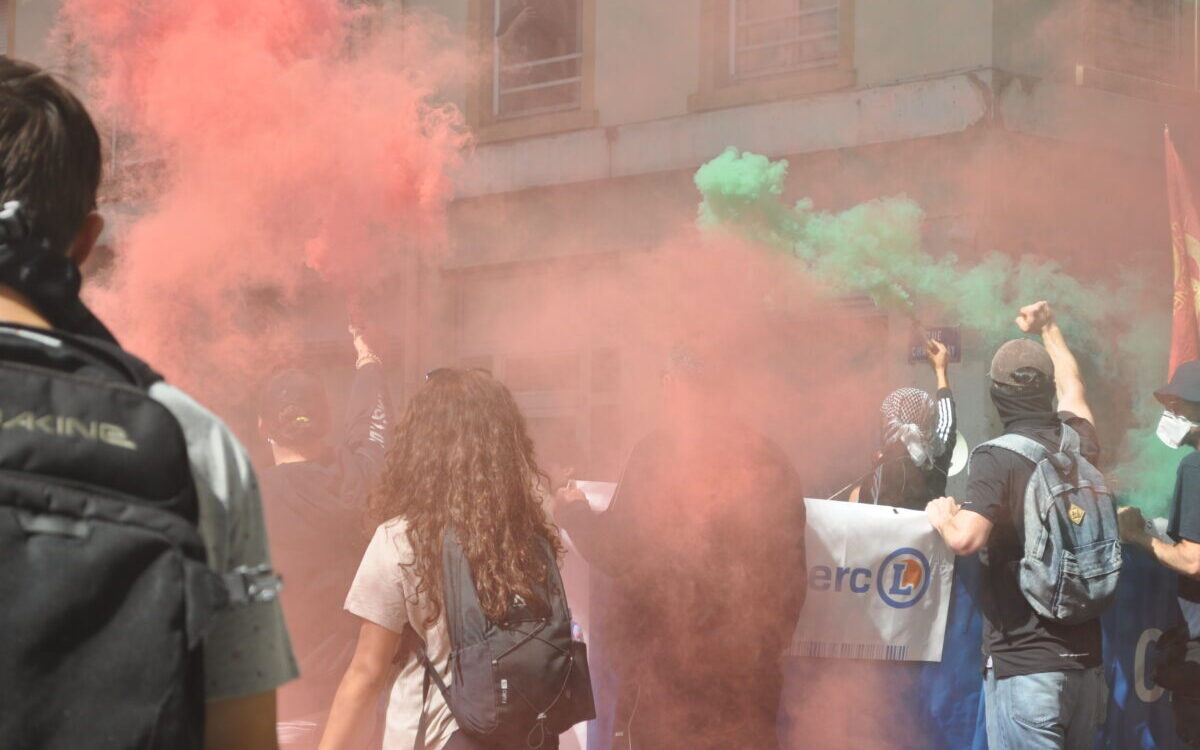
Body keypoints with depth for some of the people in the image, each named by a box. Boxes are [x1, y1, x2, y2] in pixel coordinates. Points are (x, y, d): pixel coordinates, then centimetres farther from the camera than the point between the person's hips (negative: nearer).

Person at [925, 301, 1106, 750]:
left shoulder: (995, 459, -12)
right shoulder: (1078, 444, 6)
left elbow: (966, 539, -27)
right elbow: (1071, 387, 28)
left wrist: (942, 515, -4)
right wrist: (1049, 329, 45)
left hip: (1022, 666, -6)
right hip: (1085, 662, 6)